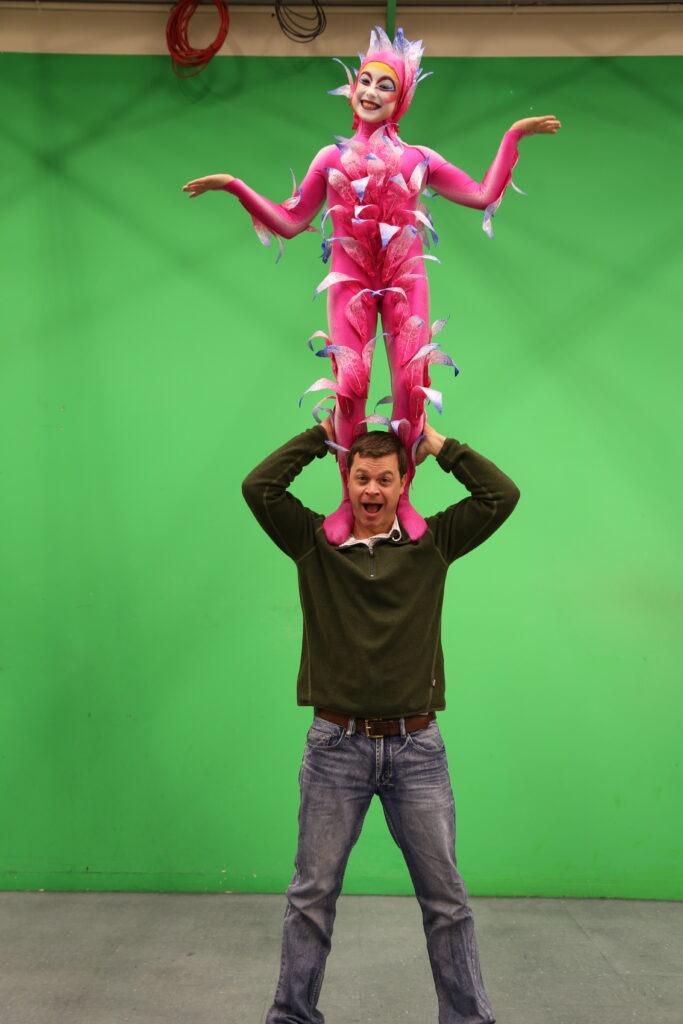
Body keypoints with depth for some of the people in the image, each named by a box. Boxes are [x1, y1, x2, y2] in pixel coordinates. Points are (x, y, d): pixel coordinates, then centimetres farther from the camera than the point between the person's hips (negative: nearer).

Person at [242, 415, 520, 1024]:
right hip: (336, 746, 0)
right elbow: (258, 487, -6)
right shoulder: (315, 543, 3)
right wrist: (321, 436, -1)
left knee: (445, 897, 9)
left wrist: (438, 445, 2)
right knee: (313, 894, 10)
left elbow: (503, 495, -2)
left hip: (416, 748, 1)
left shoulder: (431, 543, 4)